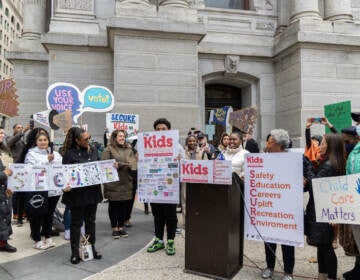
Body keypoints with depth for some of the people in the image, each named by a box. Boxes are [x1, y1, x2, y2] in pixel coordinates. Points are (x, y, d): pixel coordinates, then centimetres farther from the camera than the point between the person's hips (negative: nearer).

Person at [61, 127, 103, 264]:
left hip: (92, 191, 5)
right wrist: (65, 185, -28)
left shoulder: (93, 150, 7)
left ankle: (91, 248, 29)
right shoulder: (70, 153, -10)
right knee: (76, 222, 7)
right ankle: (75, 252, 19)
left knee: (91, 221, 15)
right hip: (77, 193, -5)